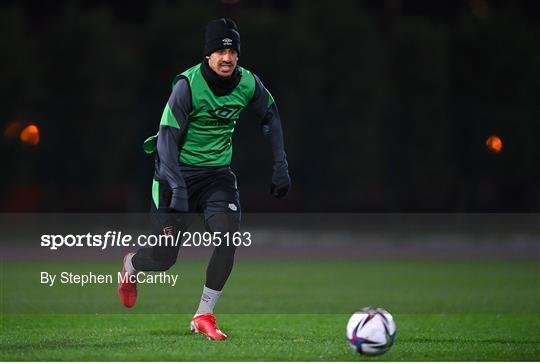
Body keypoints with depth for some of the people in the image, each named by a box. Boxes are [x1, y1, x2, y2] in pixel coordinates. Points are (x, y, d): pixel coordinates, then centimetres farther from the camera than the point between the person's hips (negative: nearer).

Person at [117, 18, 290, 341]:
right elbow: (167, 137, -21)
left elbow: (271, 116, 14)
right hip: (178, 171, -4)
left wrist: (281, 166, 9)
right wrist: (177, 187, -30)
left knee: (228, 236, -21)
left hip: (218, 172, 4)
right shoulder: (188, 84, -21)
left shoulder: (248, 84, -7)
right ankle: (131, 266, 38)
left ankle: (204, 316, -7)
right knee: (164, 258, -2)